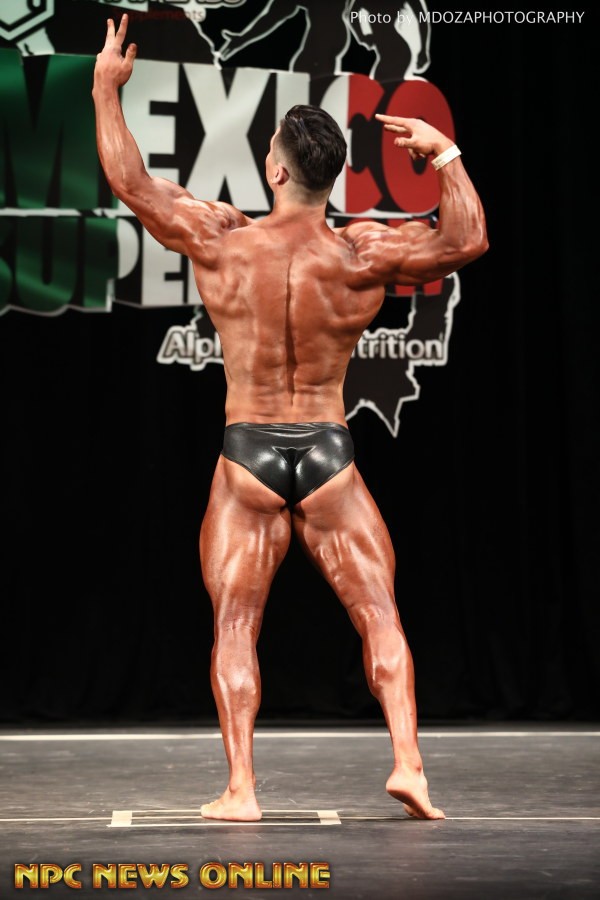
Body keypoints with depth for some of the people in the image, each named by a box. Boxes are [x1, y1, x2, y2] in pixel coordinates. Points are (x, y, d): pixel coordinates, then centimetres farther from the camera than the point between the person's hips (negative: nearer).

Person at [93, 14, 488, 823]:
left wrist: (106, 90, 11)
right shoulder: (362, 254, -9)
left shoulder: (221, 243, -8)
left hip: (248, 455, 0)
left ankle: (240, 788, 3)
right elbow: (468, 241, -2)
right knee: (380, 616, 8)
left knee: (234, 626, 6)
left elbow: (130, 183, 0)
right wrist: (445, 154, 5)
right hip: (328, 453, 0)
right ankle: (407, 763, -1)